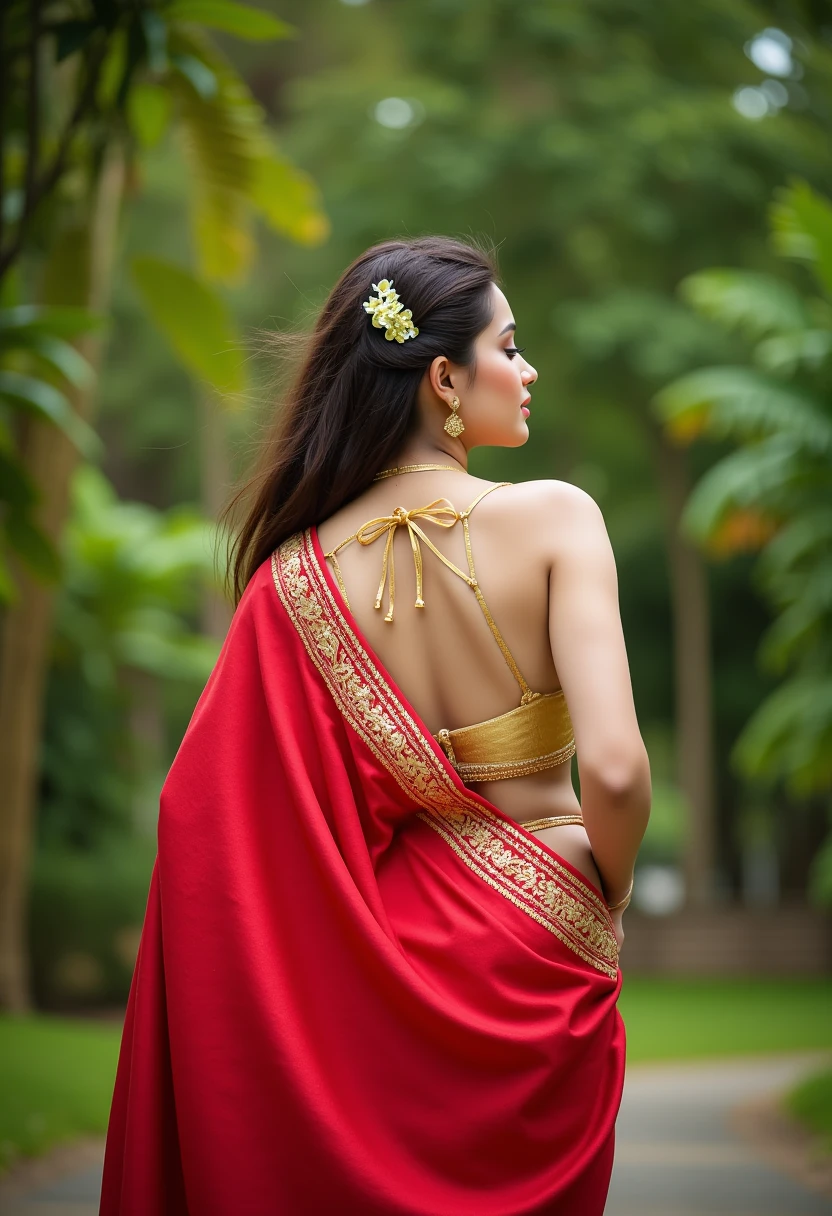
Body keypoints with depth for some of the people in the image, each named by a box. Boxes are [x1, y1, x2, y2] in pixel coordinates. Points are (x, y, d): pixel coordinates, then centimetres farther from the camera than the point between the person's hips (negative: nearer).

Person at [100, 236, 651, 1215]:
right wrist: (609, 895, -5)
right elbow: (614, 766, -24)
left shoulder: (296, 574, -4)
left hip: (392, 947, 3)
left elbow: (213, 822, -6)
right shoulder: (553, 518, -14)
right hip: (536, 952, -3)